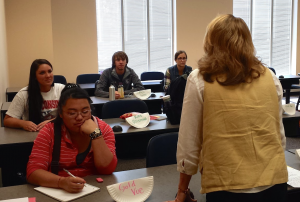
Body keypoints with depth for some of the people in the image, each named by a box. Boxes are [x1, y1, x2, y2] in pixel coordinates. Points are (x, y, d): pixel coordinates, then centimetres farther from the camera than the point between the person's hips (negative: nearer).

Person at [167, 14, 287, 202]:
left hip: (228, 187, -4)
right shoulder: (271, 78, 3)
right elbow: (279, 135, 12)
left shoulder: (199, 80, -6)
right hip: (275, 181, 4)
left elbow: (189, 143, -3)